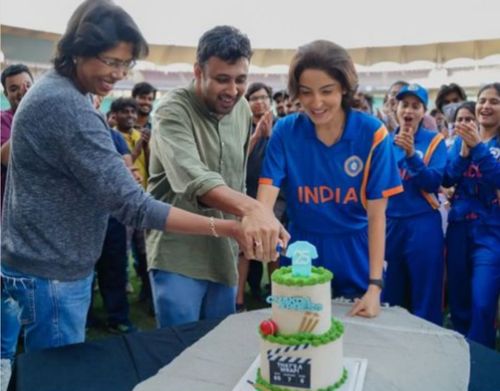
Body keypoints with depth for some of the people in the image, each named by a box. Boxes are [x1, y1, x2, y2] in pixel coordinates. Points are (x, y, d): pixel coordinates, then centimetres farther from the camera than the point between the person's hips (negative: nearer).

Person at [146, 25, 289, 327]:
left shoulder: (243, 109, 5)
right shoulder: (174, 111, -17)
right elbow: (193, 178, -35)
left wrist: (243, 226, 15)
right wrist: (251, 208, -50)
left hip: (224, 255, 6)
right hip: (179, 257, -6)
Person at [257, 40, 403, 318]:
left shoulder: (372, 133, -13)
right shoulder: (285, 131, -10)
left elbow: (376, 214, -12)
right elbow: (266, 196, -18)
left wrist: (375, 285, -15)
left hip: (355, 258, 0)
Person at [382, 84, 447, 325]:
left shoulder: (434, 141, -1)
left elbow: (434, 182, -14)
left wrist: (411, 154, -24)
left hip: (423, 224, -3)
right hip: (389, 222, 3)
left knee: (425, 295, 4)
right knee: (390, 294, 13)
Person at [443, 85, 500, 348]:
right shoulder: (461, 140, 8)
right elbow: (447, 180, -1)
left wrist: (478, 147, -24)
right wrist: (464, 150, -16)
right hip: (459, 227, 4)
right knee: (457, 301, 12)